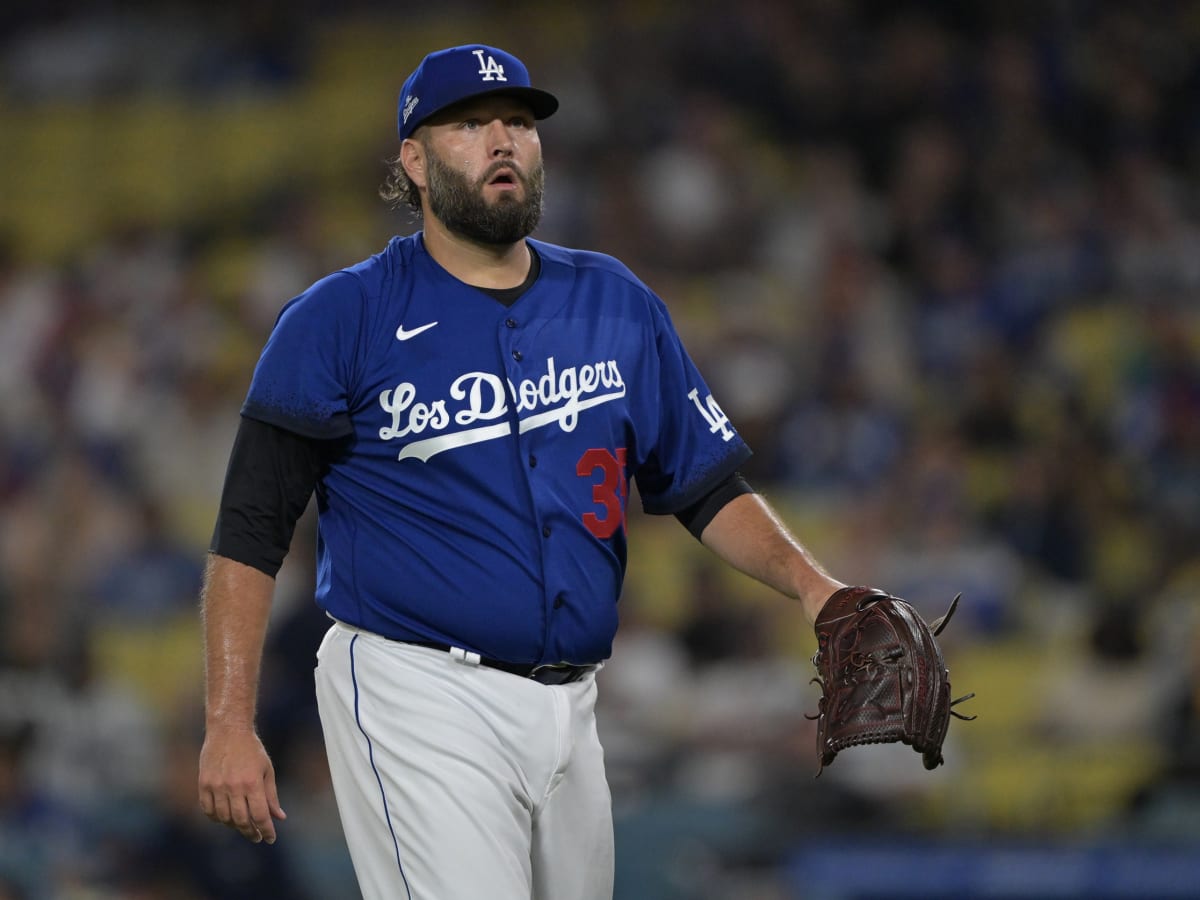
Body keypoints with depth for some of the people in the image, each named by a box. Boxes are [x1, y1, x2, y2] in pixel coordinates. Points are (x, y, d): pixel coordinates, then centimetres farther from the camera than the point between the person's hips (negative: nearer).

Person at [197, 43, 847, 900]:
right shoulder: (342, 317, -3)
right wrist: (229, 724, -14)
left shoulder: (618, 305, 11)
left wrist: (806, 581, -6)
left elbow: (708, 483, 13)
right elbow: (249, 531, -5)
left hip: (571, 703, 6)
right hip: (420, 697, -5)